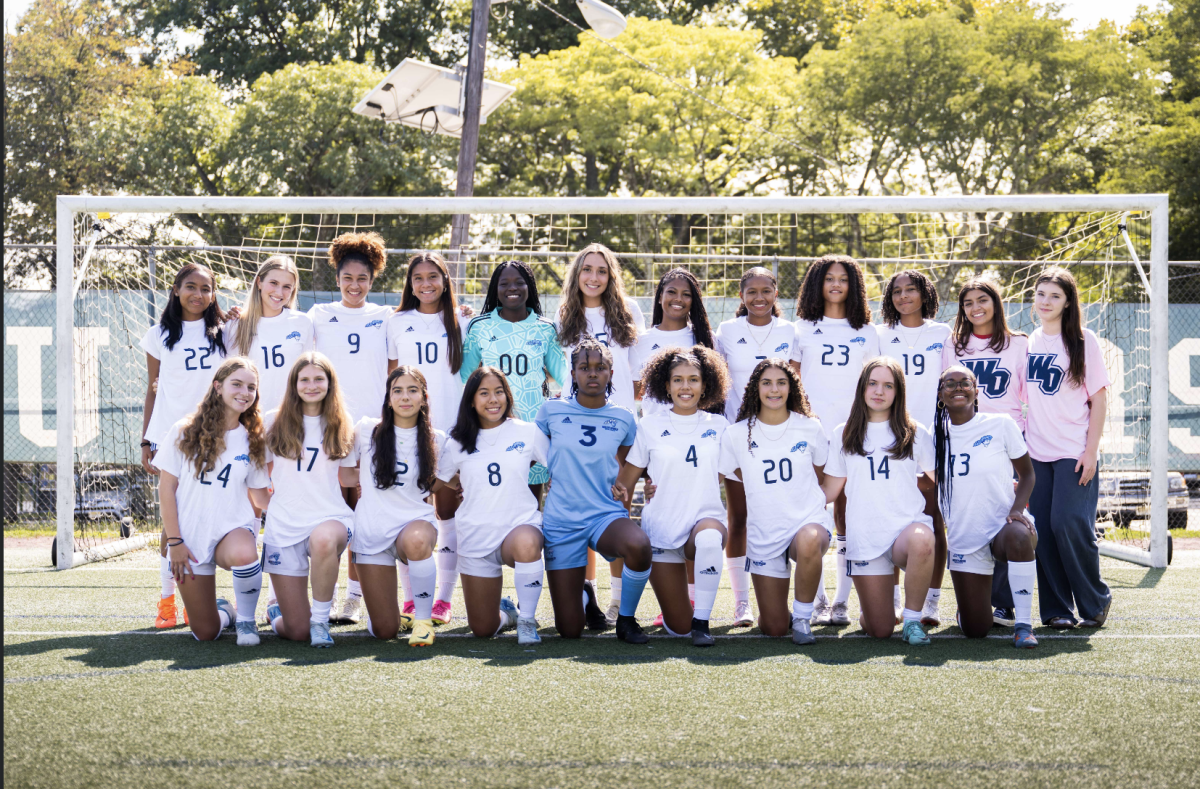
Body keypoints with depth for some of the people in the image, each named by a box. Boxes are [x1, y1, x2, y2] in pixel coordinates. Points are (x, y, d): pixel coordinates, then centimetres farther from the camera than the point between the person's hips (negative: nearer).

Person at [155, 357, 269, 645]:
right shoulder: (185, 432, -2)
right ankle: (224, 610, 37)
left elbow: (261, 497, 9)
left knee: (243, 554, -39)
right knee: (206, 633, -2)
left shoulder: (252, 440, 5)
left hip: (233, 528, 0)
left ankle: (246, 618, -9)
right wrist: (174, 542, -7)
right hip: (191, 537, 0)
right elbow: (167, 487, -2)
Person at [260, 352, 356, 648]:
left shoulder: (341, 427, 8)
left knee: (323, 540, -42)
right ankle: (276, 611, 34)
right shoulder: (274, 422, 6)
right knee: (297, 632, -4)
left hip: (331, 518, 0)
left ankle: (321, 617, -19)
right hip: (284, 524, 0)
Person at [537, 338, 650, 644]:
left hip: (607, 515, 0)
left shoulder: (623, 419, 4)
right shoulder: (552, 411, 0)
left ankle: (626, 619, -8)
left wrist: (623, 486, 8)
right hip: (561, 520, 0)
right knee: (569, 631, -4)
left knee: (638, 545, -38)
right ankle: (582, 596, 36)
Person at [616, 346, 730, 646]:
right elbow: (625, 480, 5)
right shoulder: (649, 426, 3)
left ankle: (701, 620, -22)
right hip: (661, 527, 0)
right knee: (677, 629, -3)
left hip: (707, 517, 0)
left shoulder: (719, 427, 6)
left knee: (709, 539, -41)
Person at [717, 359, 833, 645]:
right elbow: (734, 475, 13)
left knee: (808, 543, -41)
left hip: (810, 520, -1)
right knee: (773, 629, -2)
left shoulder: (810, 428, 2)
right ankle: (785, 614, 37)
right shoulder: (737, 434, -1)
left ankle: (802, 616, -16)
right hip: (763, 532, 1)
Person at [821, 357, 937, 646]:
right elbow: (831, 489, 10)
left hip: (909, 525, 0)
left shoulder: (915, 433, 9)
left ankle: (912, 619, -19)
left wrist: (900, 484, 8)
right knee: (880, 630, -6)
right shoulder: (844, 435, 11)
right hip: (865, 536, 1)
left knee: (921, 541, -40)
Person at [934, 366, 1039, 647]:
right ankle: (980, 599, 38)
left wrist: (1017, 508, -15)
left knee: (1019, 536, -42)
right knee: (974, 630, -1)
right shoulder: (936, 434, 4)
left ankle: (1023, 625, -27)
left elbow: (1027, 473, 2)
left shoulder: (1000, 425, -4)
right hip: (964, 538, 3)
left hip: (1004, 525, -3)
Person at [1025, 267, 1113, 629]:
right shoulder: (1029, 343, 12)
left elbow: (1099, 399, -2)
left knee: (1069, 523, -13)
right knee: (1042, 529, -1)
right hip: (1036, 452, 4)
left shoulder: (1083, 341, -1)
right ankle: (1057, 609, 9)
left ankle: (1095, 601, 6)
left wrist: (1091, 451, -10)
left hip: (1074, 452, -4)